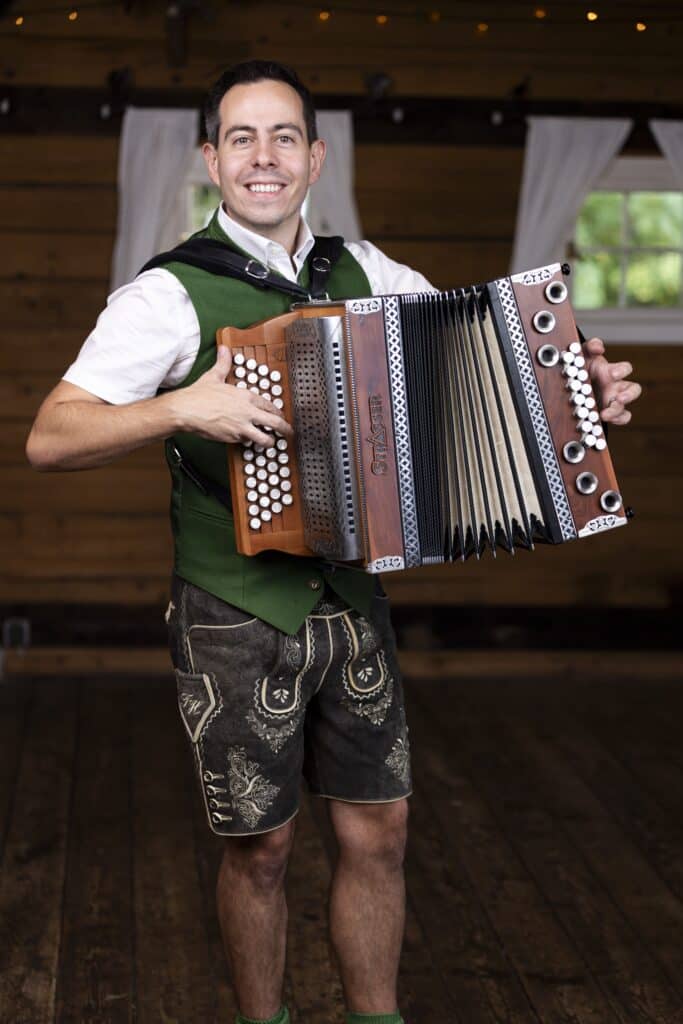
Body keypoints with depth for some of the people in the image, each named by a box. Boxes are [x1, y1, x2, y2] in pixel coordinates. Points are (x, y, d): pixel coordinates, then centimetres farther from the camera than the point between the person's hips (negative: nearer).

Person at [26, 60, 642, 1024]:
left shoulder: (363, 271, 4)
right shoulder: (171, 295, -11)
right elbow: (49, 440, -15)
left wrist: (582, 382, -5)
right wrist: (183, 409, -29)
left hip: (353, 604, 5)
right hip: (238, 620, -4)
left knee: (378, 833, 13)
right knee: (259, 847, 10)